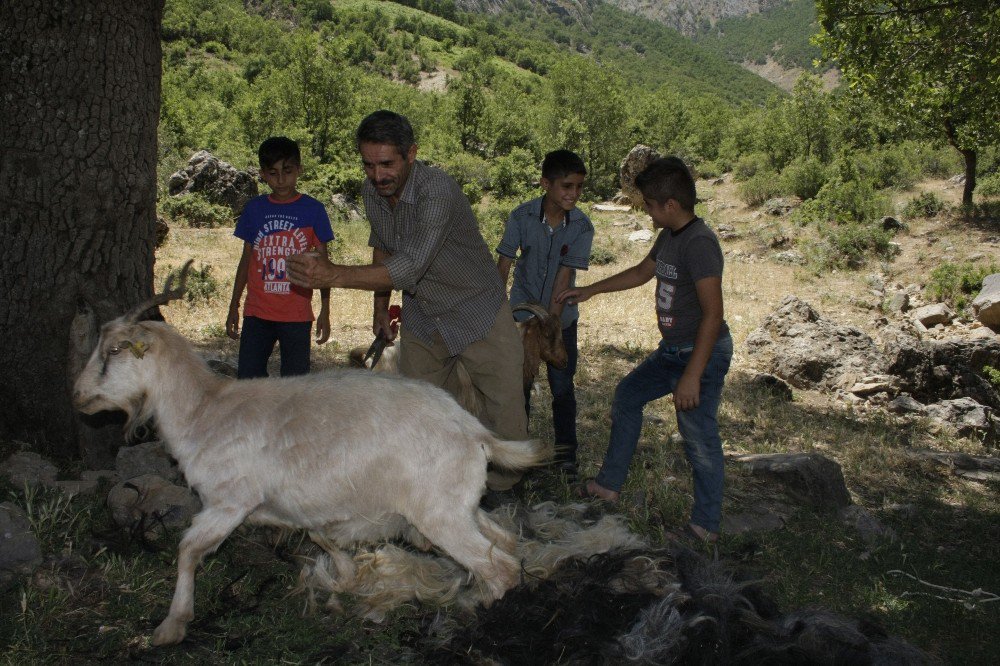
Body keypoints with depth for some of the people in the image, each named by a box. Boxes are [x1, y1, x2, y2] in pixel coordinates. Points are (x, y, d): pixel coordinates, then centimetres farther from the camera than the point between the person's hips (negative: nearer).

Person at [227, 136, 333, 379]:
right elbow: (246, 261, 13)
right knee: (247, 380, 2)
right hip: (257, 313, 2)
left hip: (297, 315, -2)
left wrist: (325, 311, 0)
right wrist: (234, 307, 13)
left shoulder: (313, 210, -1)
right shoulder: (255, 209, 6)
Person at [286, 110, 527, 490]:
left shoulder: (438, 192, -31)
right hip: (421, 320, 6)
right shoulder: (371, 192, -7)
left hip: (477, 313, -6)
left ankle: (504, 496, 20)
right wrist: (380, 306, 13)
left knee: (504, 415, 1)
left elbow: (410, 268, -42)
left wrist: (334, 275, -50)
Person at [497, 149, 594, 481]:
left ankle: (566, 454, 17)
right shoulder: (522, 217, -14)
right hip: (522, 311, 1)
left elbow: (565, 276, -17)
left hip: (561, 317, 0)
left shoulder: (582, 227, -15)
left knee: (562, 386, 3)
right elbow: (503, 265, -10)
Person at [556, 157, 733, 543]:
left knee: (699, 439, -2)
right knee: (628, 395, 19)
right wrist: (590, 291, 27)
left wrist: (692, 376, -28)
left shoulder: (699, 243, -23)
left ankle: (706, 526, 13)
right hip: (672, 350, 10)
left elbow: (713, 313, -27)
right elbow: (642, 272, 25)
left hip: (702, 354, -10)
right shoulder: (669, 236, 6)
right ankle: (609, 485, 31)